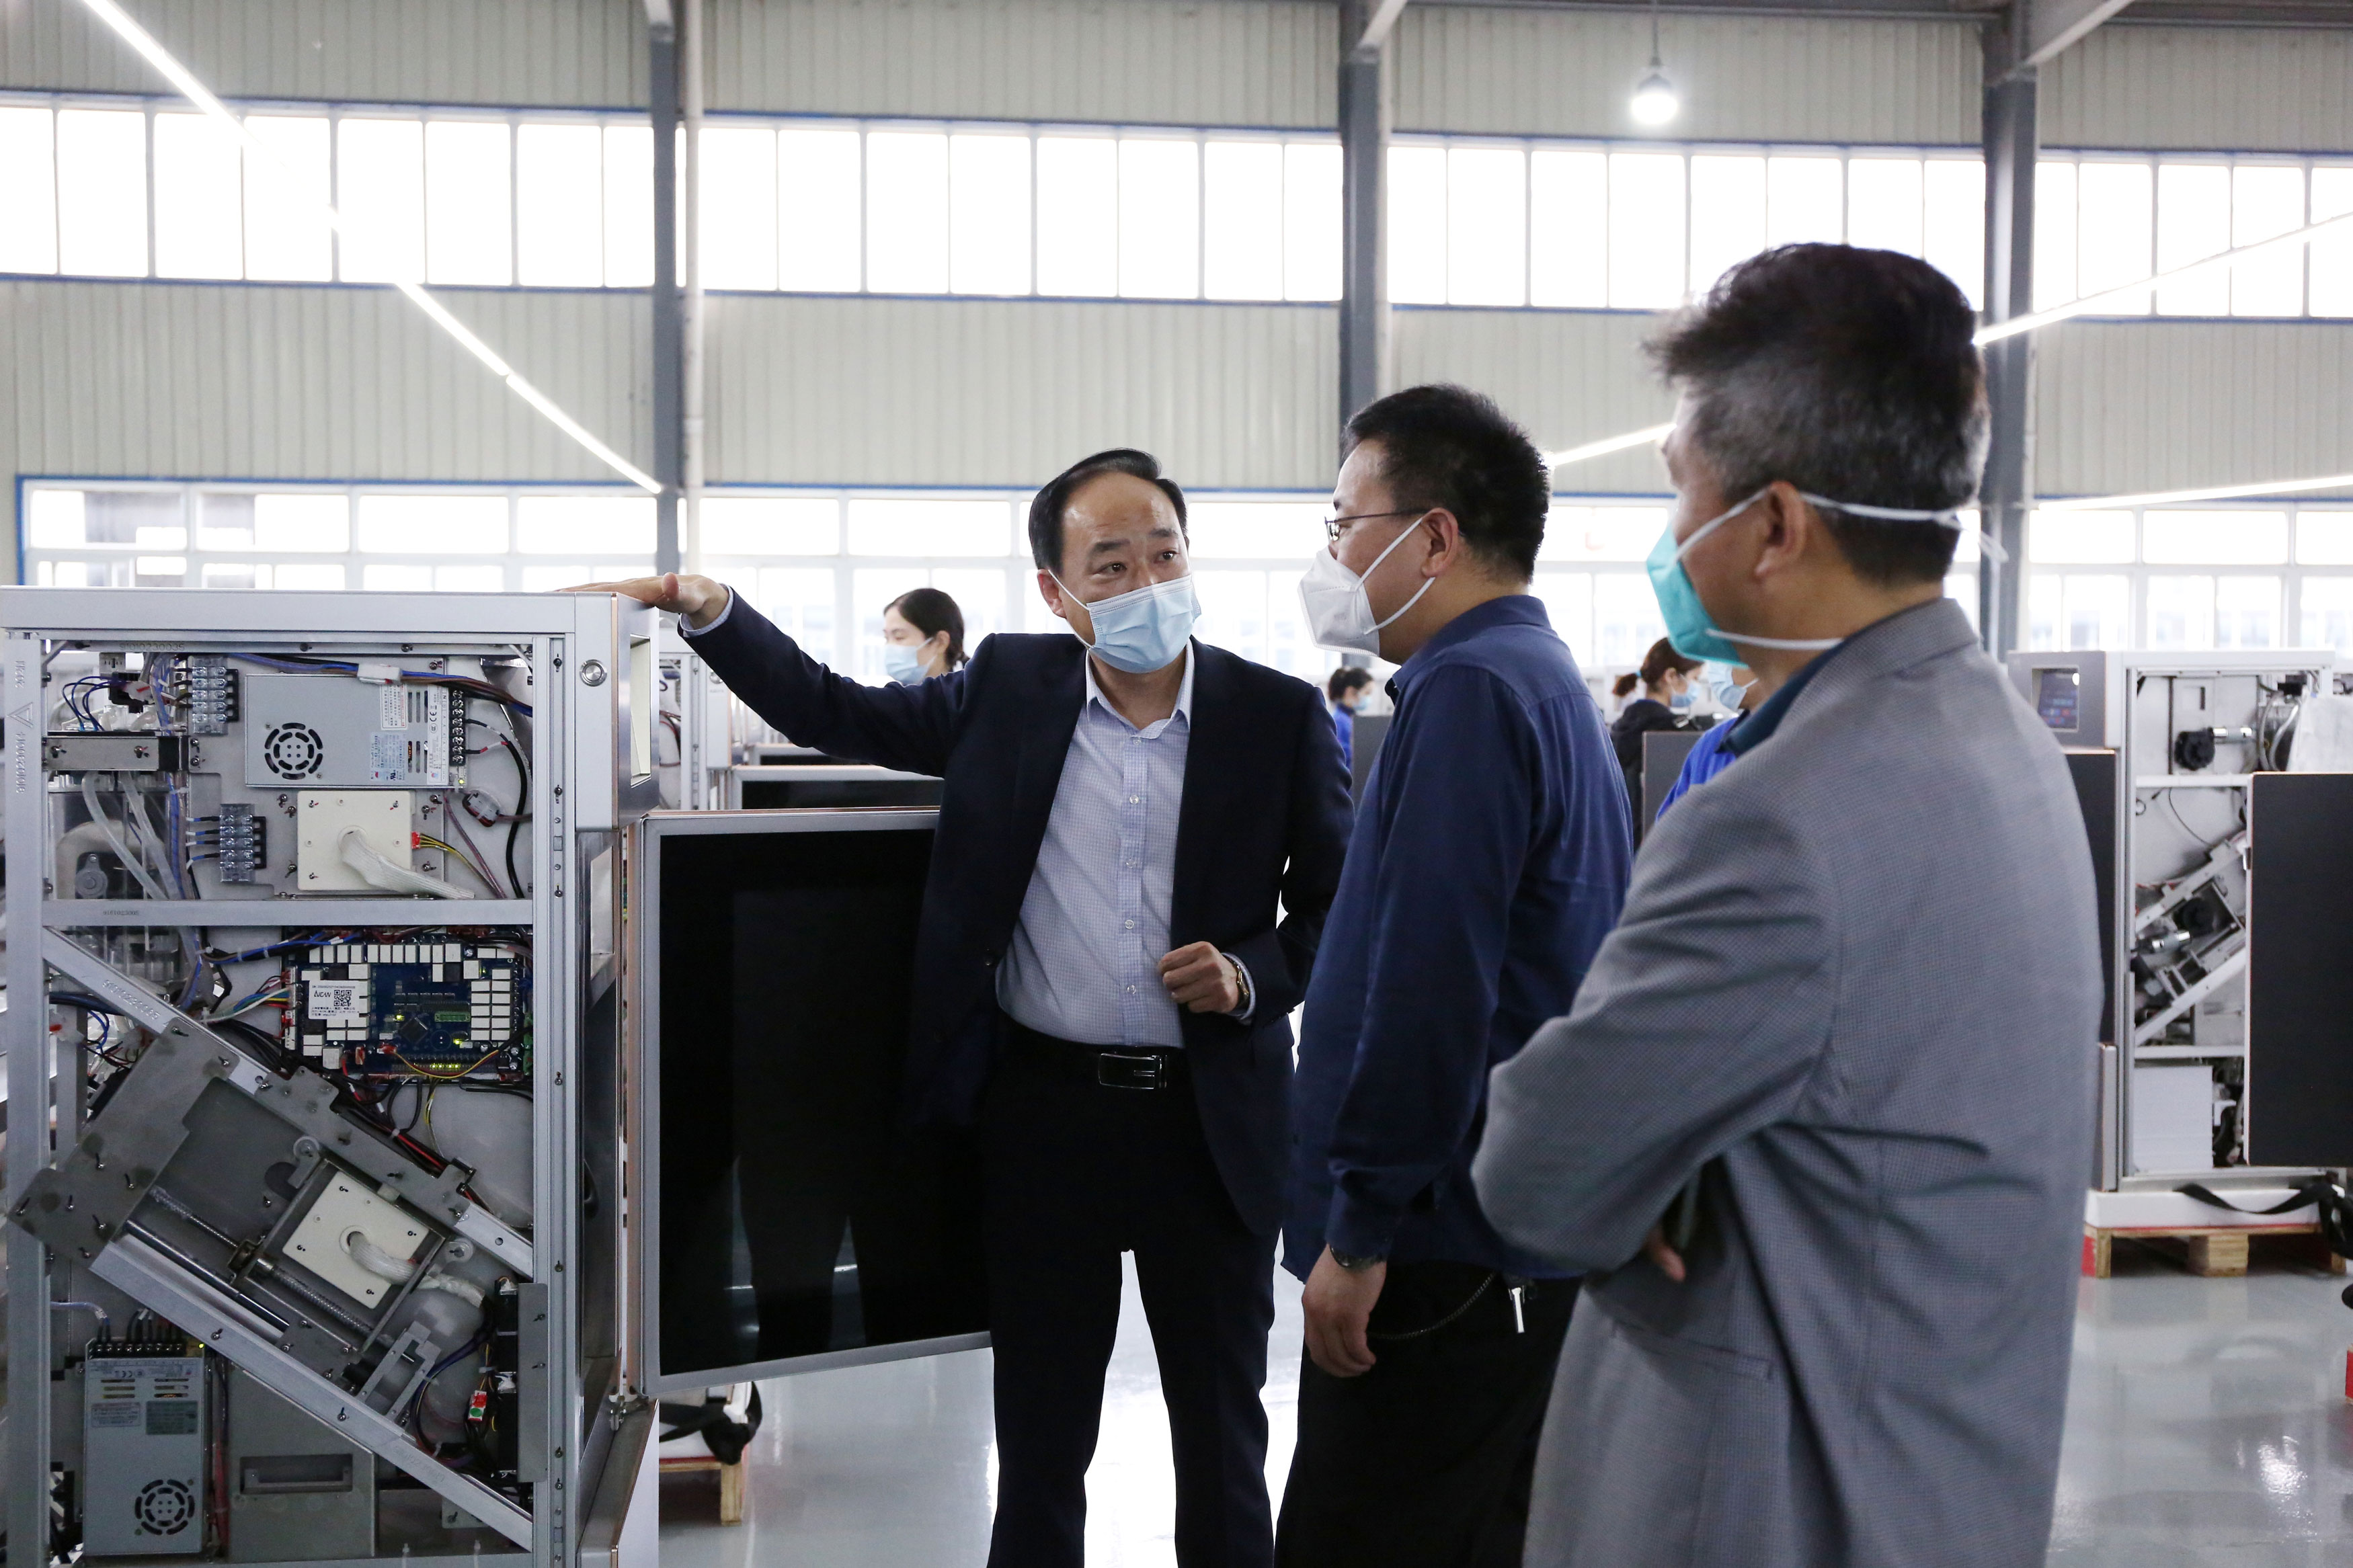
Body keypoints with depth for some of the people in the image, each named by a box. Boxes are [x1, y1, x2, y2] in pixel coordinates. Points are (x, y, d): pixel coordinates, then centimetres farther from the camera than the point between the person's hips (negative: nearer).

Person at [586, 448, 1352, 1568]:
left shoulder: (1279, 714, -3)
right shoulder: (1009, 689, 1)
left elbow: (1340, 907, 3)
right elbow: (831, 714, 8)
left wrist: (1251, 975, -14)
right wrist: (711, 614, -3)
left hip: (1209, 1123, -1)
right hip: (1045, 1109, 1)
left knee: (1221, 1429, 13)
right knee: (1039, 1434, 13)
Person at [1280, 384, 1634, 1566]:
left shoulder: (1469, 691, -16)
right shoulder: (1546, 678, 16)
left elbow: (1427, 986, -23)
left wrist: (1362, 1231, -18)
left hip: (1445, 1249, -10)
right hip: (1529, 1243, 10)